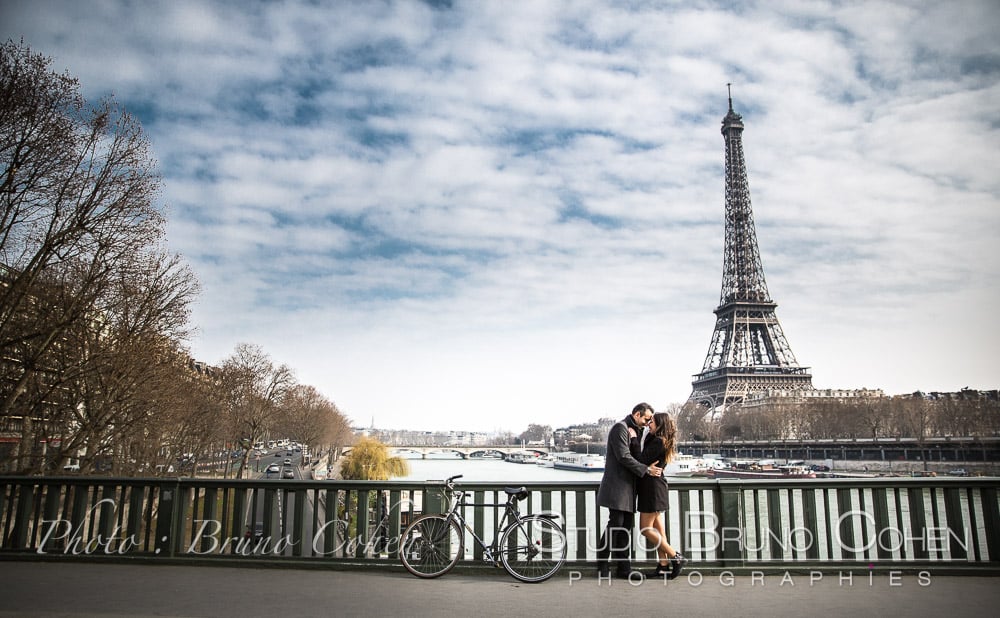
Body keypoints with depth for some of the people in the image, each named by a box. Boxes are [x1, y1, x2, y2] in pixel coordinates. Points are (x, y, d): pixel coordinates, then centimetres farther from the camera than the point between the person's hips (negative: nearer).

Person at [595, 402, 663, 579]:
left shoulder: (634, 431, 21)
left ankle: (623, 568, 10)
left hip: (627, 487, 10)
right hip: (617, 485, -10)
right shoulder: (620, 427, -10)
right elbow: (624, 457, -18)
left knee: (626, 526, 7)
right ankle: (602, 567, -3)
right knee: (616, 524, -11)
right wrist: (646, 470, -14)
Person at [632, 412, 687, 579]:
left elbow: (641, 460, -20)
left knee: (646, 529, -5)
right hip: (654, 487, 10)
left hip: (652, 487, -10)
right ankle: (664, 565, 14)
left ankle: (676, 557, -1)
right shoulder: (653, 439, 13)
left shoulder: (658, 442, -17)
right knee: (657, 528, 11)